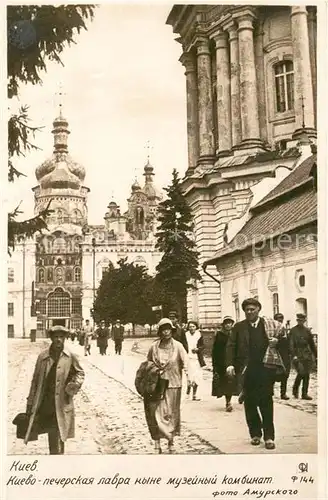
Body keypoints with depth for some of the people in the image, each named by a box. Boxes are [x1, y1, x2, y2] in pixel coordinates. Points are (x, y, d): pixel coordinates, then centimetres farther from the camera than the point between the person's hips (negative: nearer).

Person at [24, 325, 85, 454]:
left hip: (62, 404, -1)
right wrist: (30, 403, 7)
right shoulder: (43, 356, 0)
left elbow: (80, 373, 12)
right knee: (53, 437, 7)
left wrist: (76, 383, -11)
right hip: (45, 404, 1)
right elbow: (35, 380, 6)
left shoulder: (71, 357, -3)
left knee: (58, 437, 1)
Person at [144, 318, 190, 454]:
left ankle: (171, 440, 27)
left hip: (173, 384, 0)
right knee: (156, 413, -2)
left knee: (172, 413, 8)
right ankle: (157, 444, 7)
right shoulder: (154, 346, 0)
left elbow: (185, 361, -13)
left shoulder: (177, 346, -4)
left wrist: (188, 376, -28)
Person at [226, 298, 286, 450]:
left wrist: (277, 341, -7)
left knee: (266, 401, -2)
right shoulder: (239, 327, 7)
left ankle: (269, 436, 5)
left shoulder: (270, 324, 7)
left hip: (266, 367, -1)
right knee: (249, 402, 6)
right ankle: (255, 434, 20)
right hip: (247, 369, 1)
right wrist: (230, 364, -10)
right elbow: (231, 346, 2)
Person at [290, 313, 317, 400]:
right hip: (298, 354, -4)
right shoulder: (293, 330, -1)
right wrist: (293, 355, -16)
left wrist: (315, 355, 13)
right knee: (301, 373, -12)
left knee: (306, 374, 2)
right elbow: (291, 344, -6)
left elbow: (312, 343, 15)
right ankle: (295, 390, 11)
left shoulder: (307, 330, 11)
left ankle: (305, 393, 9)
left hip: (307, 354, 4)